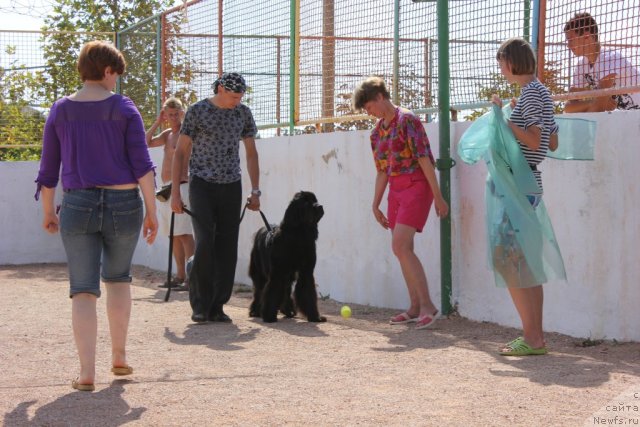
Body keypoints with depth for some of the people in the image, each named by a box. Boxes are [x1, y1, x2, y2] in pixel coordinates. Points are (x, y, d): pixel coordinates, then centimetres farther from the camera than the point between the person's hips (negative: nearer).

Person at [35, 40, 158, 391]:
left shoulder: (60, 111, 3)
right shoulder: (124, 109, -3)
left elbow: (48, 169, 7)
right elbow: (141, 163, -8)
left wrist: (47, 212, 18)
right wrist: (151, 211, -4)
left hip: (78, 205, 0)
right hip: (123, 204, 0)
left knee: (83, 289, 3)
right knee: (118, 278, 22)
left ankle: (87, 372, -7)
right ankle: (119, 356, 24)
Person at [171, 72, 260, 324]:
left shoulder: (243, 113, 7)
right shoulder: (197, 111, -4)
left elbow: (251, 154, 14)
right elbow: (181, 152, -2)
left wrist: (255, 191, 8)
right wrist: (175, 193, -6)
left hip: (231, 186, 4)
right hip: (202, 184, -4)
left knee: (227, 248, -1)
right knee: (205, 243, -14)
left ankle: (217, 307, 6)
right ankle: (200, 305, -3)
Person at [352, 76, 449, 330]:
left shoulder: (407, 120, -12)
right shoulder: (377, 132, 13)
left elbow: (425, 159, -15)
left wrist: (438, 197, -17)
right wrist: (375, 205, 15)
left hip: (416, 187, -8)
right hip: (396, 191, 8)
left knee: (400, 246, -17)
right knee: (404, 249, 7)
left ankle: (427, 305, -13)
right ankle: (415, 307, 14)